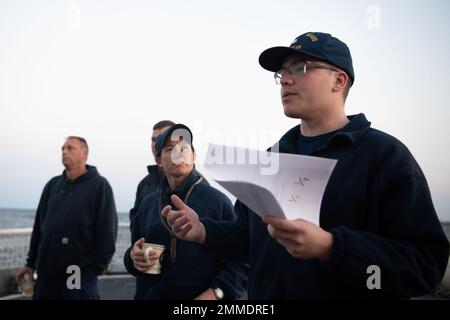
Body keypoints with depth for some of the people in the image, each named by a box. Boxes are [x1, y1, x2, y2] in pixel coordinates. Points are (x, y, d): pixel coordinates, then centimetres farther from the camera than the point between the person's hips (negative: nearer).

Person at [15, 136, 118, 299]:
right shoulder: (53, 185, 14)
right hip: (46, 274, 5)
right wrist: (31, 263, 14)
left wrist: (99, 266, -11)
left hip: (81, 276, -5)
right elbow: (39, 226, 16)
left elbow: (107, 231, -8)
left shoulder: (99, 185, -4)